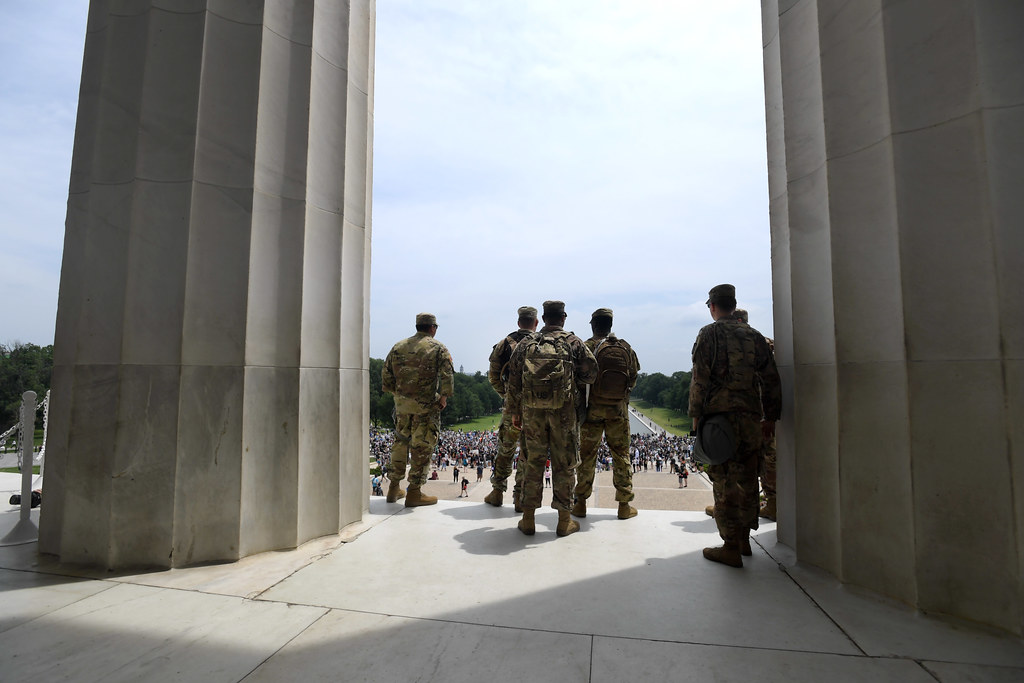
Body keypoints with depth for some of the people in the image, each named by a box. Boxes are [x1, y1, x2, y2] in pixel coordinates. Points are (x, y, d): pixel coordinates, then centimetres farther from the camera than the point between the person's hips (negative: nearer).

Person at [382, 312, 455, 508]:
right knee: (422, 446, 3)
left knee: (400, 442, 18)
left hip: (402, 403, 5)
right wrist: (444, 396, -2)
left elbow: (386, 375, 10)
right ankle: (414, 493, 7)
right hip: (426, 405, -5)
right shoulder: (438, 348, -4)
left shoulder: (398, 347, 10)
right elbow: (447, 375, -14)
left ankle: (394, 488, 26)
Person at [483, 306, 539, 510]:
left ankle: (497, 492, 25)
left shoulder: (505, 343, 4)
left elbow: (493, 375, 3)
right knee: (527, 452, 7)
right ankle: (520, 498, 14)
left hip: (511, 404, 2)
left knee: (504, 449, 16)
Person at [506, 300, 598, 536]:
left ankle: (528, 519, 18)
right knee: (564, 464, 7)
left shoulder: (526, 344, 6)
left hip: (532, 411, 3)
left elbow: (514, 380, 7)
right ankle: (564, 520, 16)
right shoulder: (573, 342, -2)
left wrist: (515, 411, 14)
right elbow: (590, 373, -1)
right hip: (564, 411, -2)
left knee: (533, 462, 12)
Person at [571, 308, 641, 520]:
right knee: (621, 455, 11)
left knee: (587, 456, 8)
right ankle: (624, 505, 17)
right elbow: (633, 378, 7)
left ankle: (581, 504, 16)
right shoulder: (626, 347, 1)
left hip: (593, 407, -2)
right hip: (618, 408, 2)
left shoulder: (587, 347, -9)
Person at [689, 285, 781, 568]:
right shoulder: (754, 335, 12)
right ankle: (743, 540, 26)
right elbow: (770, 379, 12)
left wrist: (696, 415, -5)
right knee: (747, 481, 14)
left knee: (725, 483, 0)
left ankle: (731, 548, 5)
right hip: (751, 418, 6)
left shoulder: (710, 333, -4)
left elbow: (700, 378, -11)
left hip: (720, 417, -5)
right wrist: (770, 416, 17)